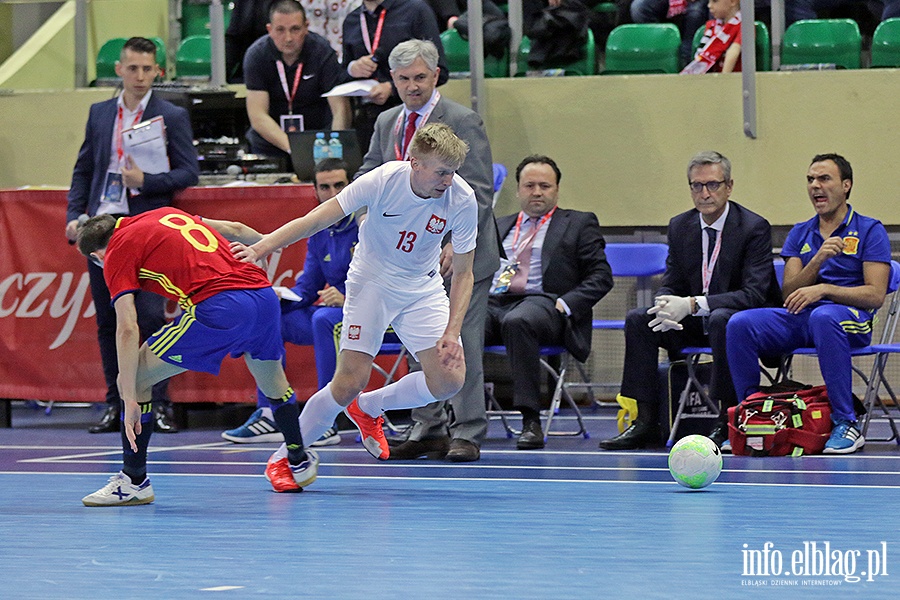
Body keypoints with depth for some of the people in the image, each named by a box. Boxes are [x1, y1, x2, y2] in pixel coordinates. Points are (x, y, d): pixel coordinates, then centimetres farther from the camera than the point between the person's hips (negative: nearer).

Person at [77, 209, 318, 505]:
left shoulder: (118, 253, 8)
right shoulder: (165, 214, 26)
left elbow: (127, 330, -2)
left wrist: (130, 401, -5)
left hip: (216, 309, -7)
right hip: (263, 292, 7)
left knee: (134, 379, 7)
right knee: (271, 379, 34)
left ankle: (134, 481, 7)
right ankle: (298, 461, 52)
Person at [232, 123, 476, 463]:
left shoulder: (462, 199, -19)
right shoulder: (383, 180, -26)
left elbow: (463, 273, -10)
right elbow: (316, 220, -22)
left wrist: (452, 332, -21)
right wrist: (259, 249, -33)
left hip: (423, 287, 3)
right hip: (372, 281, -3)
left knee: (449, 381, -11)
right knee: (350, 381, -15)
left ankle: (368, 408, 18)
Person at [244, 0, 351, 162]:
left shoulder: (322, 52, -11)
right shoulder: (256, 56, -11)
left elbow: (340, 109, -16)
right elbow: (258, 116, -17)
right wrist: (292, 147, -31)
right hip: (269, 145, 1)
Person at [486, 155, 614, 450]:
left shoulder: (579, 224, 16)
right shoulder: (499, 226, 29)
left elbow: (601, 276, 6)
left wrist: (564, 305, -10)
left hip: (542, 303, -4)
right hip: (493, 304, 4)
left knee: (518, 321, -40)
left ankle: (531, 422, -38)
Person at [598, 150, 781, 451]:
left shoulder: (754, 228, -15)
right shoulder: (680, 226, 4)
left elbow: (755, 293, -23)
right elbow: (671, 286, 8)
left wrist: (694, 304, -32)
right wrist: (669, 309, -19)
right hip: (697, 324, 6)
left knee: (721, 319, -38)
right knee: (637, 319, -12)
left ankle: (728, 421, -29)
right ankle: (645, 421, -14)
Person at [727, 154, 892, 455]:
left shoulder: (870, 230, 4)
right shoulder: (799, 234, 18)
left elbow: (875, 295, -6)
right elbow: (789, 294, 8)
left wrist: (824, 289, -17)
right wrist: (818, 259, -9)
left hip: (852, 318, -5)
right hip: (798, 318, 5)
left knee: (823, 316, -42)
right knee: (740, 324, -22)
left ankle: (846, 423, -35)